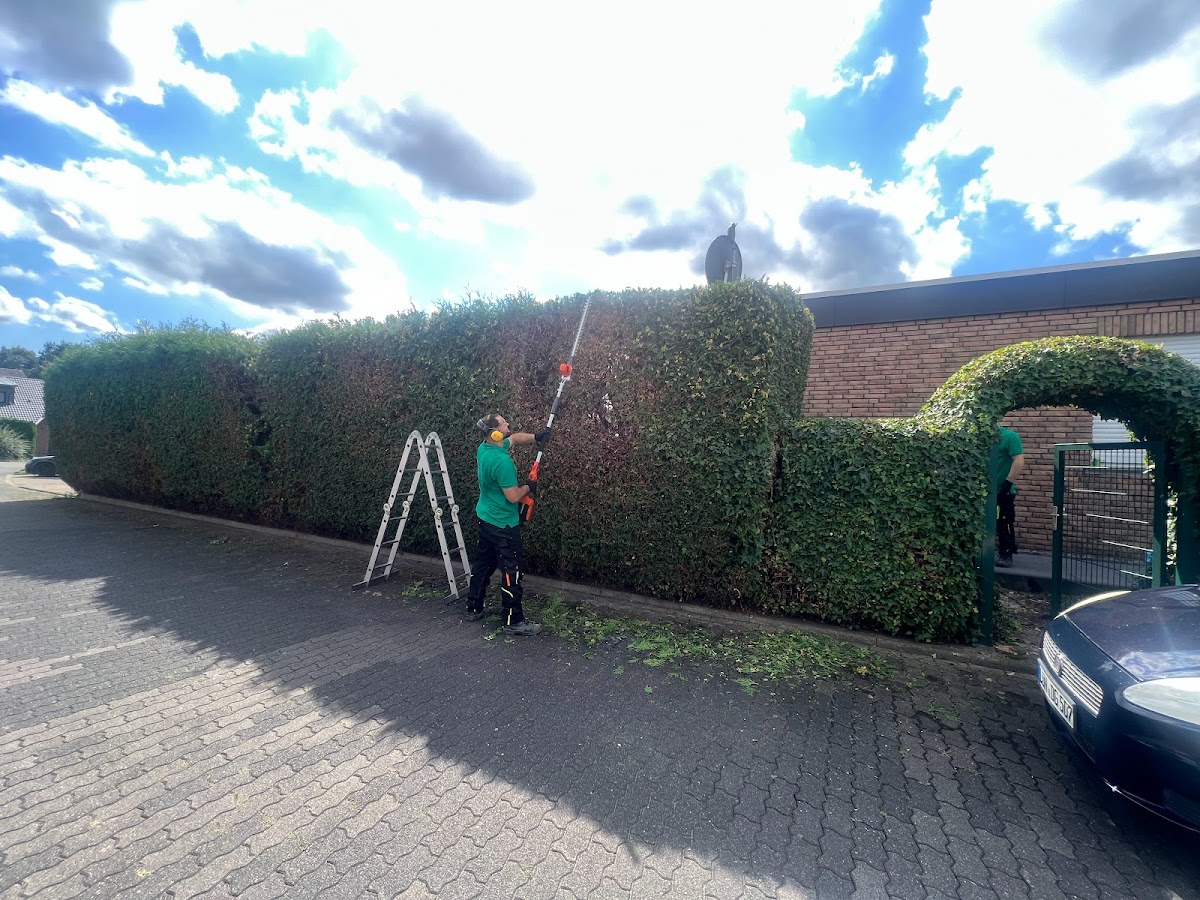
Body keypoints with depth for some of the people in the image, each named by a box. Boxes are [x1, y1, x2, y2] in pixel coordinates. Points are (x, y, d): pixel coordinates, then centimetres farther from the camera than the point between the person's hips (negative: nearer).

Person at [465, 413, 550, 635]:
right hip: (503, 524, -10)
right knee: (512, 571, -1)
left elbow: (515, 437, 18)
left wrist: (535, 437, 7)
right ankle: (514, 621, 8)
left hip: (486, 518, 10)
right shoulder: (502, 461, -28)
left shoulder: (484, 448, 1)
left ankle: (473, 609, 32)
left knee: (482, 564, 19)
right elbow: (513, 497, -23)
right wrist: (529, 487, -6)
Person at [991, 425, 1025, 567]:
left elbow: (1019, 462, -17)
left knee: (1004, 525, 3)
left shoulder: (1010, 436, -9)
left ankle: (1006, 555, 13)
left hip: (1003, 491, -6)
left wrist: (1008, 483, -20)